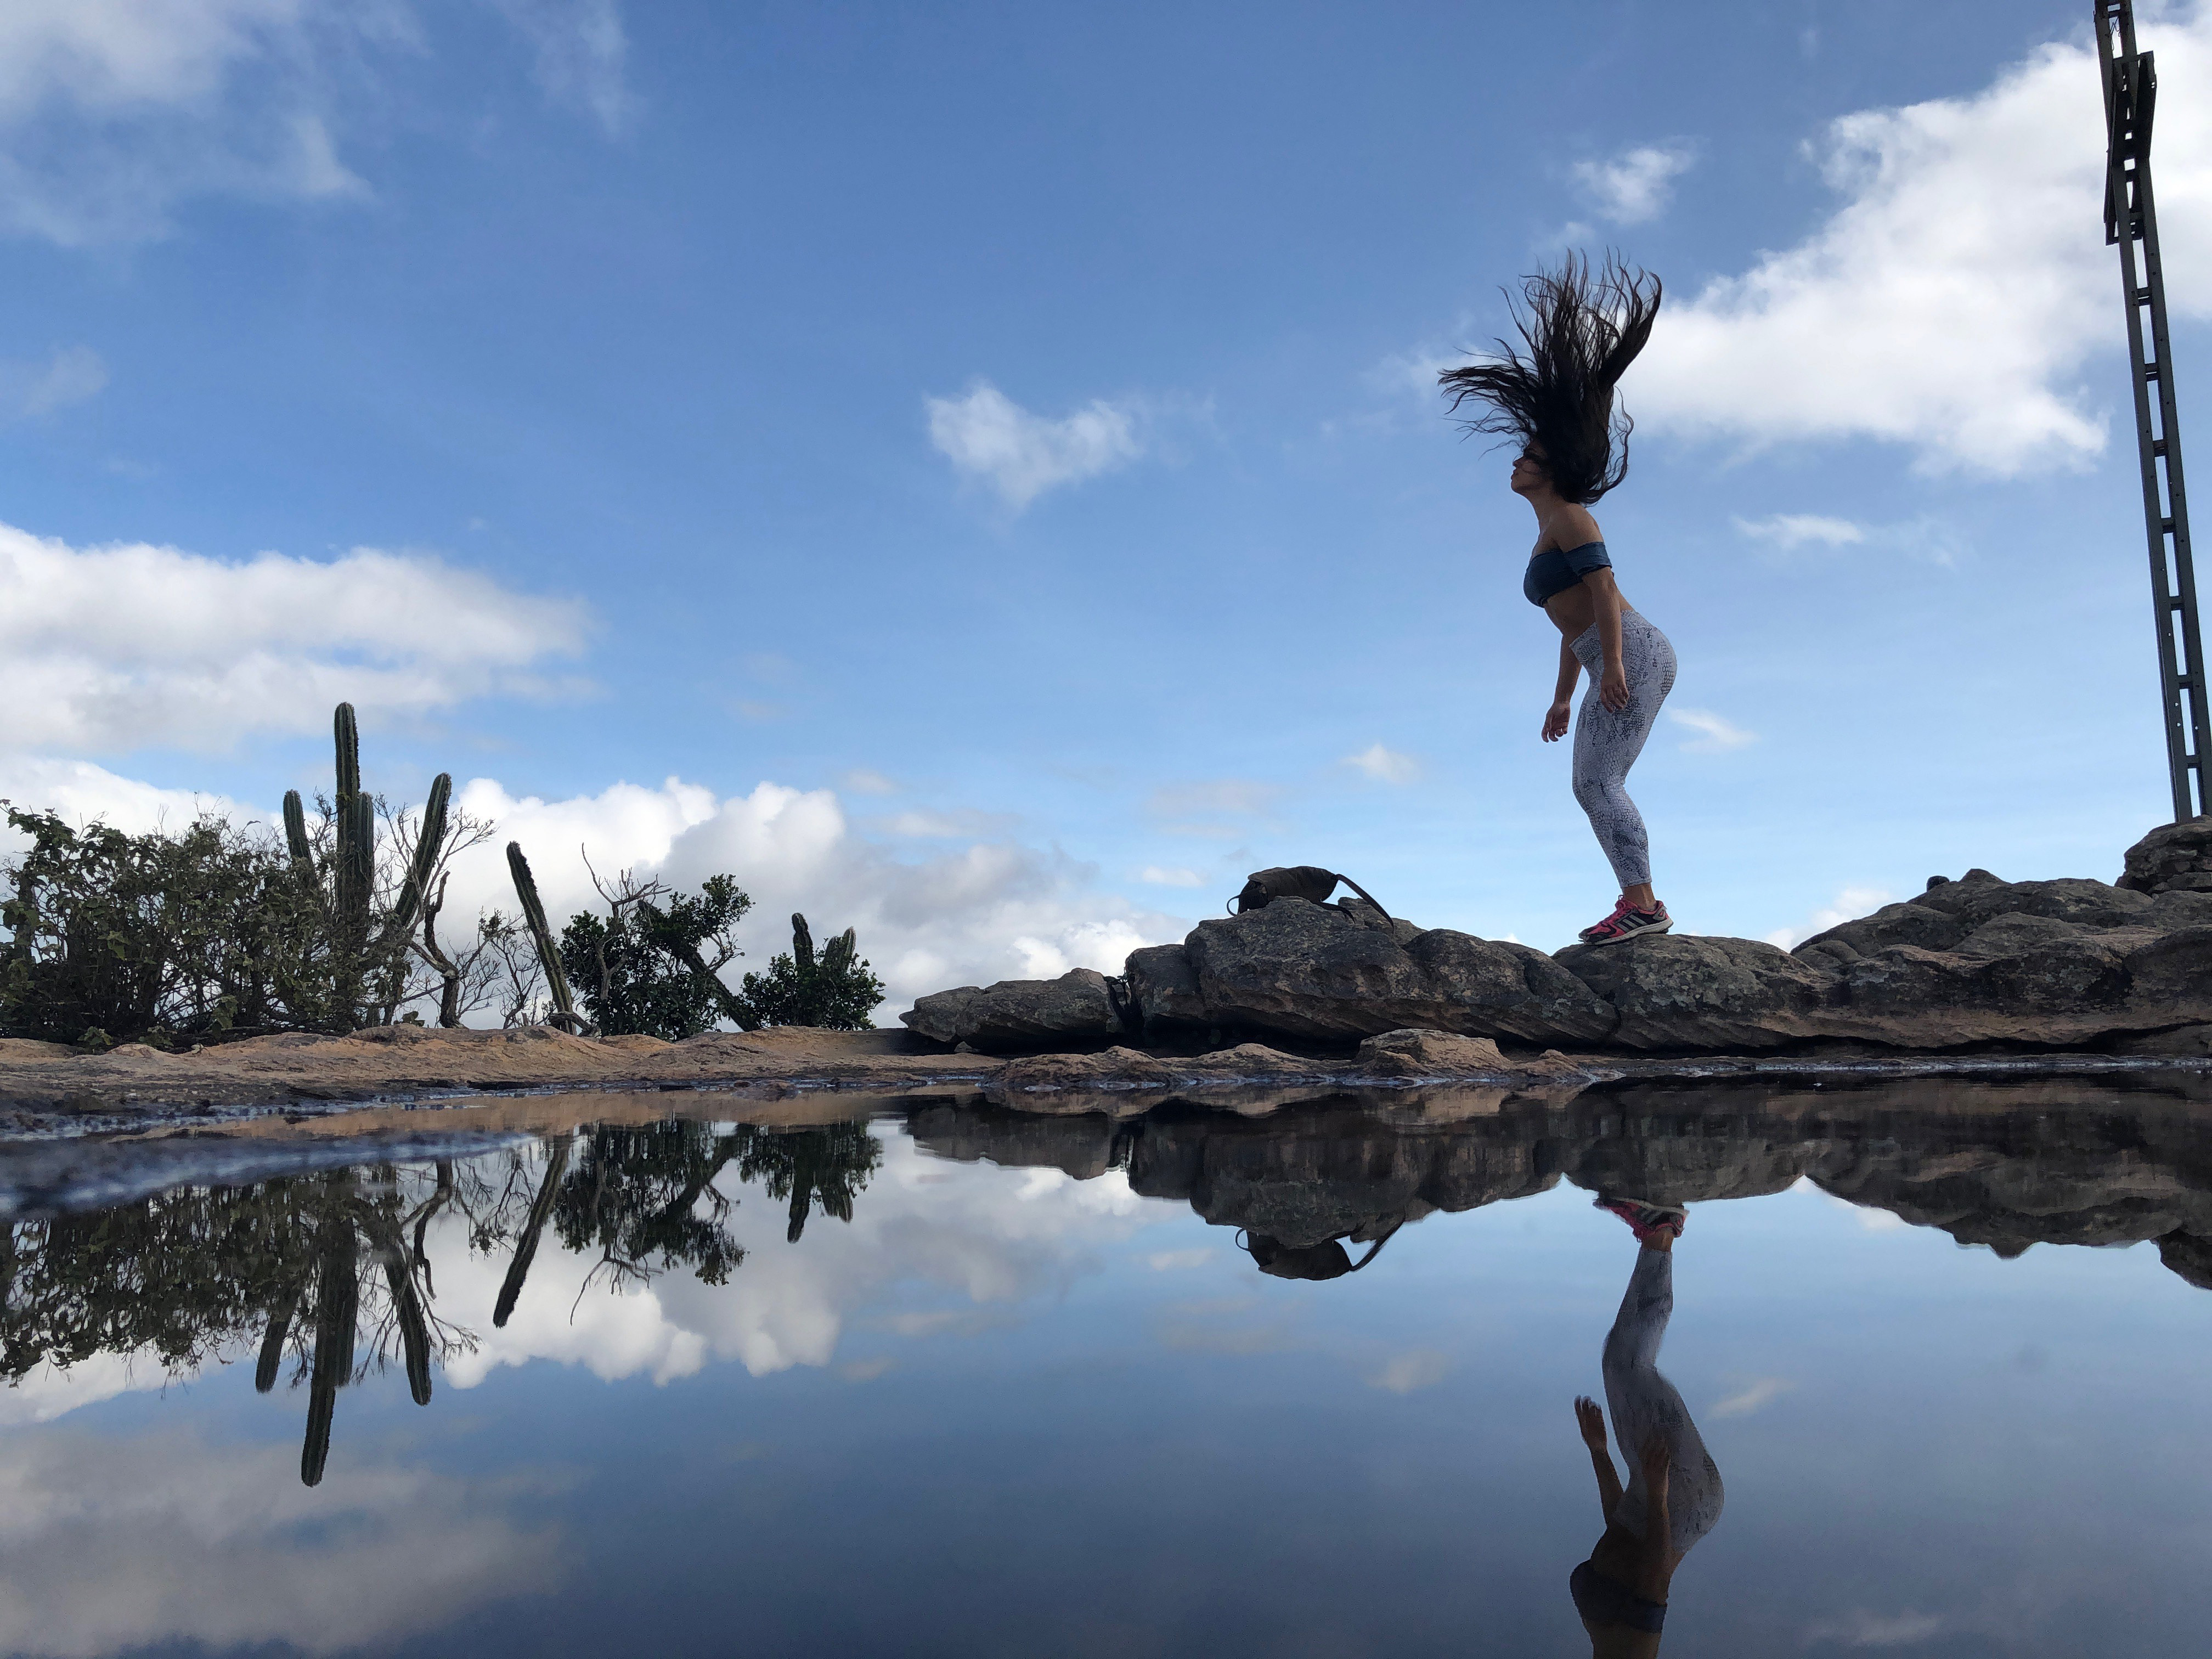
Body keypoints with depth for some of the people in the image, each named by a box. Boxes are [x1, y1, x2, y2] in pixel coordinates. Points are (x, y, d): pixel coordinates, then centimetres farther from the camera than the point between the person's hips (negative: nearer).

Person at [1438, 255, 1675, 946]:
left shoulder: (1569, 515, -4)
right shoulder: (1550, 541, 24)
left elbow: (1605, 590, -16)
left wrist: (1613, 665, -26)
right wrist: (1561, 700, 26)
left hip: (1635, 657, -10)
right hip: (1617, 670, 10)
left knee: (1597, 784, -17)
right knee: (1594, 787, 6)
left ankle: (1641, 905, -19)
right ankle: (1640, 902, 5)